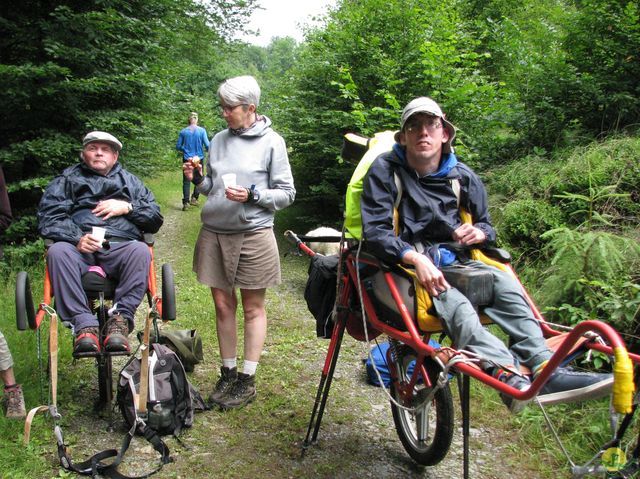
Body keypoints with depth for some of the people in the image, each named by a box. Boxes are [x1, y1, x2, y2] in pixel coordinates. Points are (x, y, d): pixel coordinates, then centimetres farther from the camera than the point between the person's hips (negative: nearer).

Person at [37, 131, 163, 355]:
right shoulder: (66, 180, 24)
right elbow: (48, 218, 7)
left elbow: (155, 219, 21)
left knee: (140, 250, -33)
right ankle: (84, 324, -36)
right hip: (79, 248, 0)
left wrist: (127, 207, 3)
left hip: (119, 248, 0)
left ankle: (120, 319, -35)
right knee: (58, 250, -34)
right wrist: (77, 238, -13)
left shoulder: (130, 182, 29)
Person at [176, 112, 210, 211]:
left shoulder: (183, 131, -2)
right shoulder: (202, 130, -7)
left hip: (187, 159, 1)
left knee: (186, 181, 5)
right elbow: (207, 145, -8)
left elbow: (178, 146, 2)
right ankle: (194, 198, 7)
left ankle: (185, 202, 0)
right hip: (199, 158, -1)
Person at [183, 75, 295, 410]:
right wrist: (198, 179, -3)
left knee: (252, 308, 7)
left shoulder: (271, 142, -4)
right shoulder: (219, 140, 9)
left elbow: (286, 194, -4)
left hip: (252, 234, -4)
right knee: (223, 305, 10)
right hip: (214, 232, 5)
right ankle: (228, 373, 24)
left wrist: (252, 195, -18)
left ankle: (247, 380, 17)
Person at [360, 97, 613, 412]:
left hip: (450, 262, 5)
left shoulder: (461, 176, 10)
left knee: (504, 283, -24)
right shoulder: (385, 170, -3)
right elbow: (375, 231, -14)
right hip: (402, 264, -5)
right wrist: (415, 257, -31)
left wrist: (479, 232, -6)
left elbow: (486, 225, 21)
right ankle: (508, 376, -54)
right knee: (454, 304, -35)